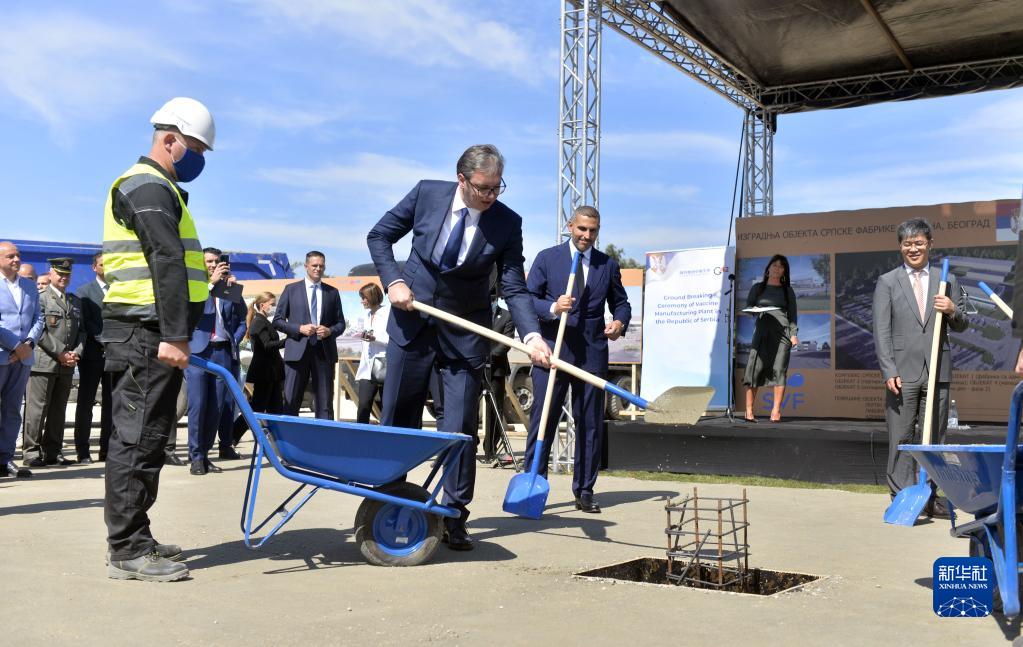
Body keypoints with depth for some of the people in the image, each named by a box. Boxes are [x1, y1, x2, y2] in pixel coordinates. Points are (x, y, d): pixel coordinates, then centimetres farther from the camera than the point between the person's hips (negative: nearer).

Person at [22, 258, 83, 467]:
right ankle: (31, 452, -1)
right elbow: (40, 332, -8)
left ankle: (53, 452, 11)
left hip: (67, 365, 6)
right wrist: (61, 354, -12)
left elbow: (81, 331, 16)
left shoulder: (76, 302, 20)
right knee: (37, 408, -5)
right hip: (44, 362, -6)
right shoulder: (40, 298, 2)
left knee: (58, 410, 7)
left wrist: (76, 353, -2)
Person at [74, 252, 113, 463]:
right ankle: (83, 451, 3)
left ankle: (107, 449, 9)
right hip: (92, 354, -3)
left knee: (111, 403, 4)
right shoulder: (84, 292, 4)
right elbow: (86, 323, -6)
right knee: (86, 402, 0)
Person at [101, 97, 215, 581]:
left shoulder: (156, 188, 24)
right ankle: (128, 550, -3)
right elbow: (167, 265, -19)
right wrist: (174, 335, -26)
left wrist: (174, 334, 18)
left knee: (145, 436, 12)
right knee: (138, 436, -8)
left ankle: (133, 540, 19)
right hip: (146, 334, -10)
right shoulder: (149, 187, -9)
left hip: (148, 334, 10)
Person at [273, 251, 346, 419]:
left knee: (325, 403, 1)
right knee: (291, 402, 0)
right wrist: (299, 328, -10)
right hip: (298, 350, -1)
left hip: (324, 351, 1)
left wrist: (330, 331, -9)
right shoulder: (291, 289, 8)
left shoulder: (333, 292, 12)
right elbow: (277, 320, 5)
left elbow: (341, 323, 13)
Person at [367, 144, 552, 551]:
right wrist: (393, 280, -12)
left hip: (465, 334, -1)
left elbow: (514, 288, -11)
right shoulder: (427, 194, -9)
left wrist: (532, 336, -26)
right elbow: (379, 236, 3)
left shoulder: (507, 222, -11)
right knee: (397, 421, 9)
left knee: (460, 427, 0)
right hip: (412, 322, 1)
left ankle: (454, 518, 12)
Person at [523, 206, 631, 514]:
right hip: (553, 349, -2)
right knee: (542, 420, 0)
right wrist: (553, 308, -19)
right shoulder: (547, 258, 4)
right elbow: (528, 298, 1)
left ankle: (584, 491, 15)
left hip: (592, 353, 2)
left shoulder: (608, 265, 11)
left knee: (591, 423, 6)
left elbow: (620, 302, 18)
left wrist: (620, 322, -5)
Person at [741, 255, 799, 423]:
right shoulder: (757, 287, 16)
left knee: (779, 370, -8)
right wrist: (754, 310, -9)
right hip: (761, 331, 0)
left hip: (782, 331, 0)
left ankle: (776, 411, -6)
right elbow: (747, 308, 14)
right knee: (755, 368, -10)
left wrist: (793, 333, 0)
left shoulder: (787, 290, 16)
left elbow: (792, 314, 13)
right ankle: (749, 411, -10)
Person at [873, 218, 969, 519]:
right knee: (901, 438, 0)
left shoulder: (947, 280, 11)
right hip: (903, 372, -2)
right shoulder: (887, 282, 4)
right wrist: (889, 372, -10)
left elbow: (961, 326, 15)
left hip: (937, 371, 2)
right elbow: (881, 331, -1)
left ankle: (930, 497, 17)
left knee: (934, 437, 8)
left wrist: (953, 311, -9)